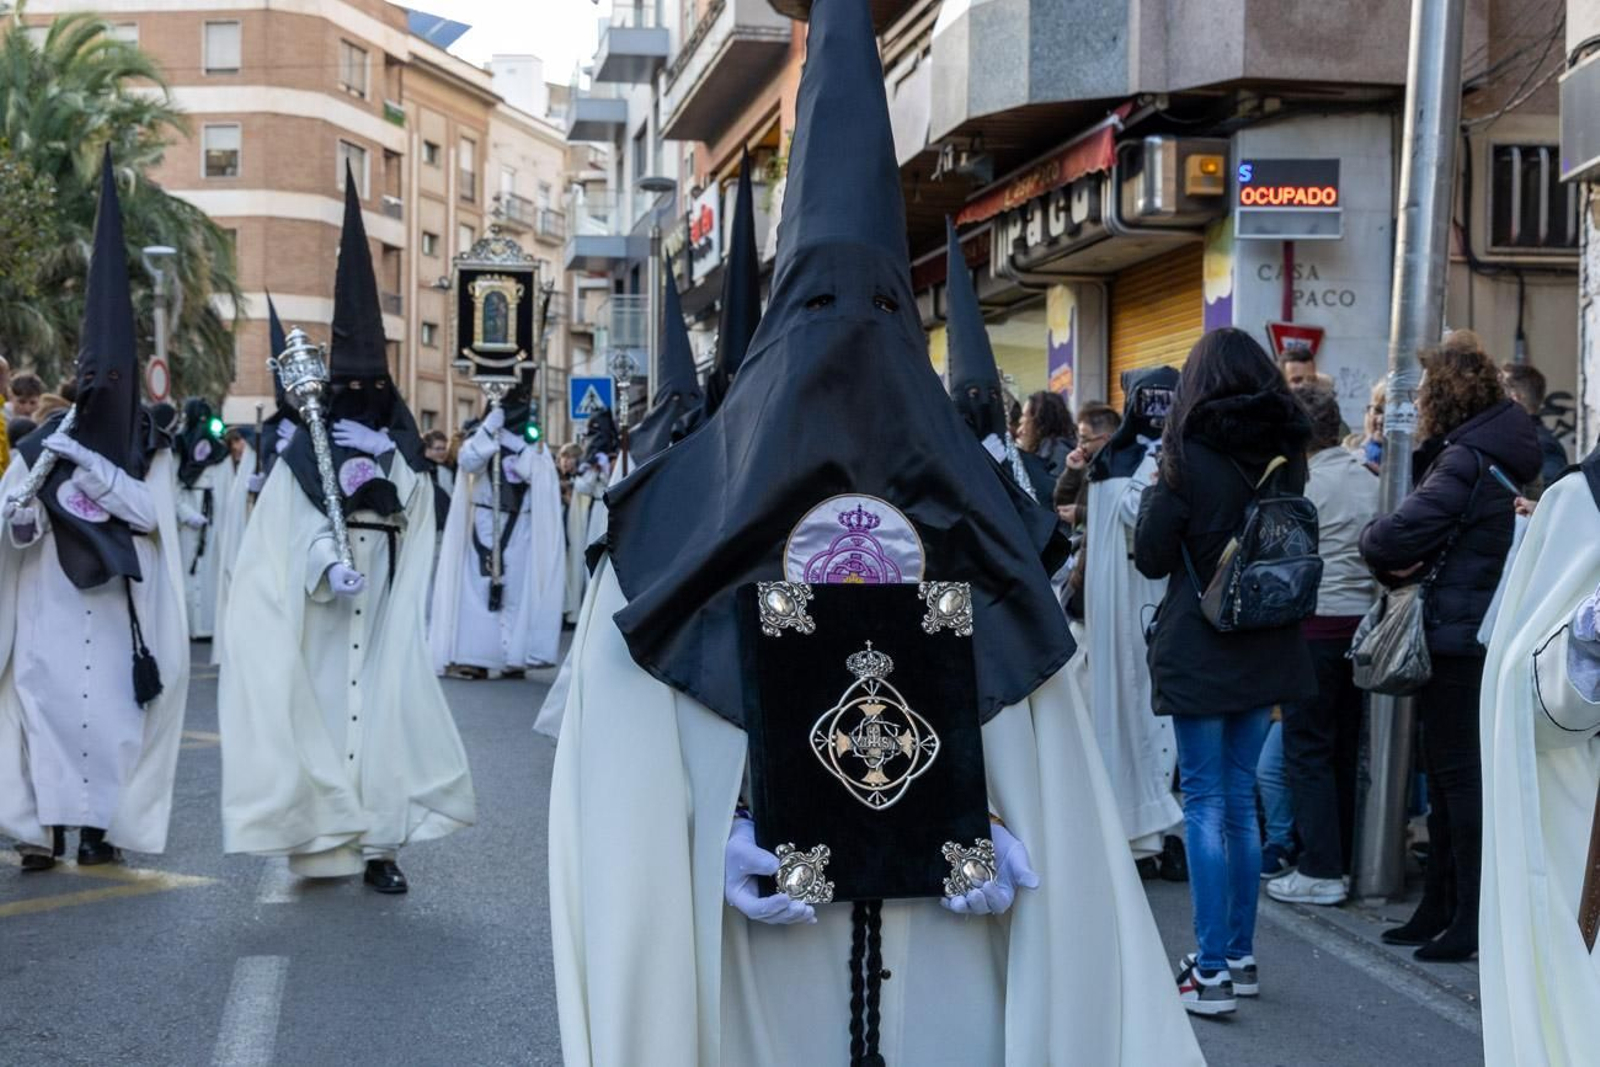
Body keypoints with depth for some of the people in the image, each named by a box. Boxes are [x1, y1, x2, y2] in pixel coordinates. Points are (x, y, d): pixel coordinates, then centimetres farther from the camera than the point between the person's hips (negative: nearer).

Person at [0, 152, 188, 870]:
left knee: (113, 705, -3)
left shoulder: (148, 451, 5)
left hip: (118, 607, 0)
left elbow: (149, 511, -10)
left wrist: (86, 462, -14)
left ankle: (100, 823, 4)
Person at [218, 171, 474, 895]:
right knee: (321, 709, -2)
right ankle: (323, 841, 5)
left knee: (387, 712, -5)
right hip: (318, 609, -2)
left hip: (385, 607, 2)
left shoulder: (406, 458, 12)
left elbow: (415, 536, 9)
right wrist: (329, 566, -25)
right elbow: (295, 528, -8)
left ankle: (378, 843, -4)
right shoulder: (304, 454, 3)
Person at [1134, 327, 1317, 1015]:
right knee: (1240, 801, 14)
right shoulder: (1287, 452, 5)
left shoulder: (1190, 452, -11)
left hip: (1197, 648, -5)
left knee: (1205, 803, -2)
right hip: (1266, 649, 5)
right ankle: (1240, 957, 20)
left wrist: (1154, 492, 8)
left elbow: (1151, 557, -6)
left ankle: (1211, 971, -3)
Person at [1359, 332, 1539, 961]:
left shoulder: (1466, 461, -18)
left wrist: (1376, 544, -1)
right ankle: (1440, 910, 25)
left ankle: (1471, 921, 1)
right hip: (1483, 636, 10)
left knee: (1459, 777, -4)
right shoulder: (1507, 456, 14)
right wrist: (1402, 558, -8)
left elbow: (1393, 537, -23)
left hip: (1459, 642, -10)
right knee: (1448, 775, 16)